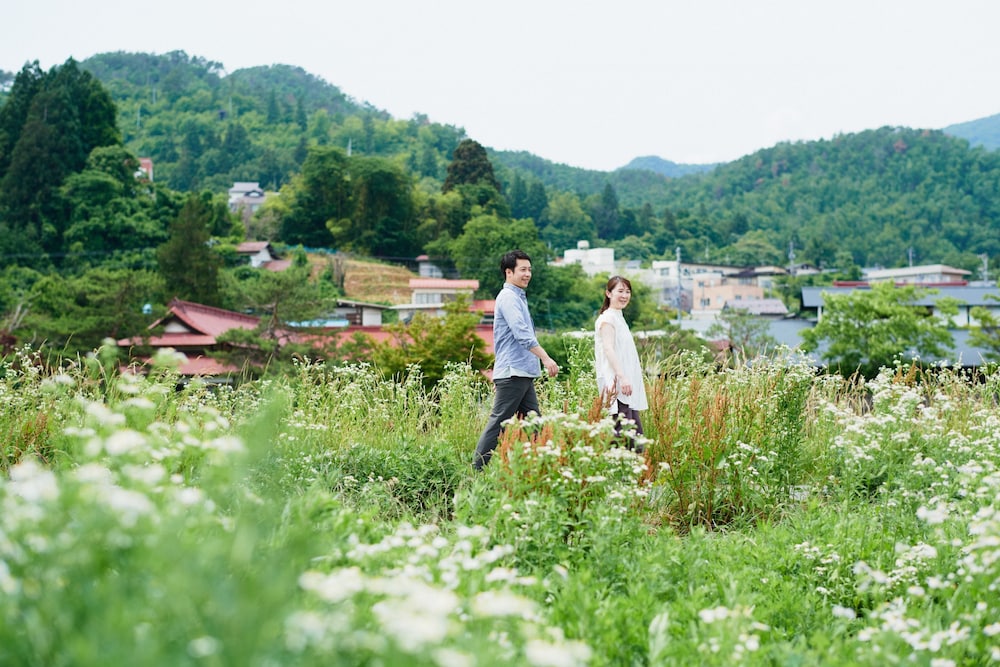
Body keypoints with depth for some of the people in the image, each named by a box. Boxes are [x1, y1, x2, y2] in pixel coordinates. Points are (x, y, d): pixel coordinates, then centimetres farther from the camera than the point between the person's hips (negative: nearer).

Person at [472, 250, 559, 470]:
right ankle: (477, 469, -4)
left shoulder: (519, 297, 19)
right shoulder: (508, 297, -11)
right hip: (512, 372, -10)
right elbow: (522, 334, -23)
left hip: (523, 373, 10)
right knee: (499, 422, -8)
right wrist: (546, 358, -28)